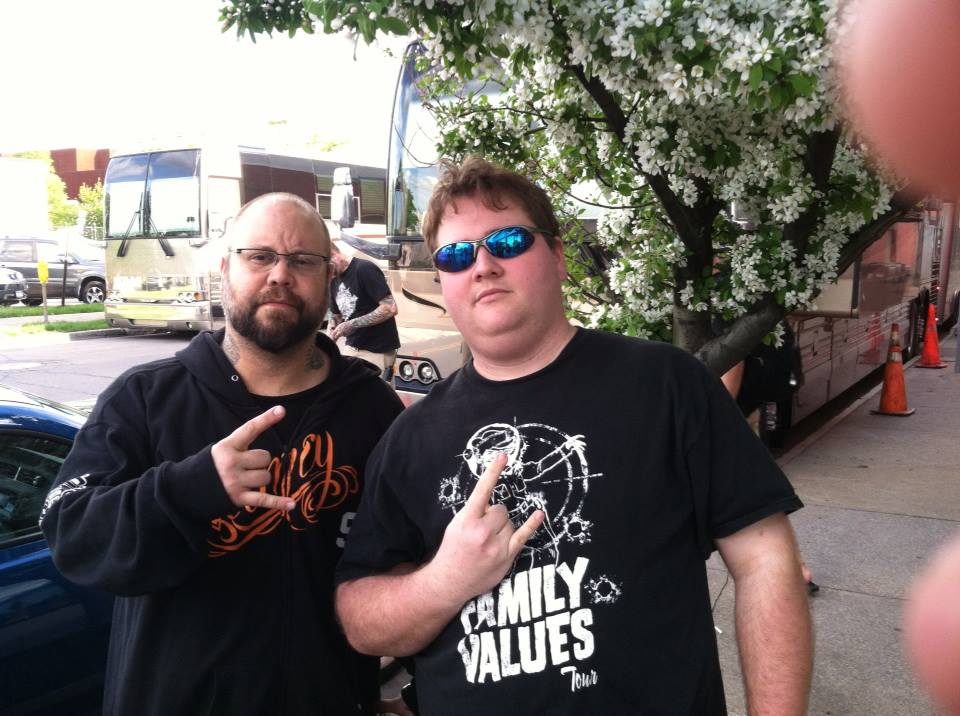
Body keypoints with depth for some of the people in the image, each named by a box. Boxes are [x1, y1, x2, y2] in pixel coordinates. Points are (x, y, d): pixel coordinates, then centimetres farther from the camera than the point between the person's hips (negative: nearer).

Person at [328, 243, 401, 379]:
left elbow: (390, 308, -21)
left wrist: (352, 324, -20)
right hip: (351, 348, 8)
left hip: (378, 351, -8)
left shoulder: (364, 269, -15)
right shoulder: (334, 282, 11)